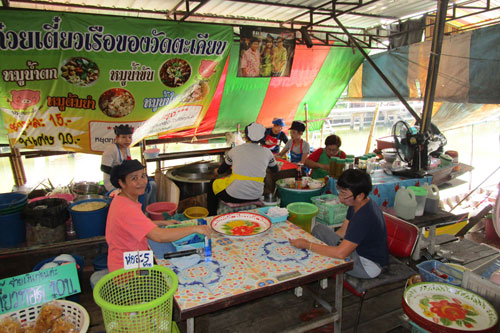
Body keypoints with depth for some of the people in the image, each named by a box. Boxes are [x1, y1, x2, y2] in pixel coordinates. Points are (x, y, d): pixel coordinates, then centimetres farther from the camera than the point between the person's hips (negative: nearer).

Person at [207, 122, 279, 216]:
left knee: (212, 184, 24)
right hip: (255, 197, 3)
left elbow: (221, 171, 13)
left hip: (234, 196, -3)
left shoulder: (235, 150, -1)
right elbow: (275, 170, 21)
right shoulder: (267, 152, 2)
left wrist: (217, 171, 37)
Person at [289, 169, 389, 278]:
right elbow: (342, 232, 6)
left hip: (368, 265, -9)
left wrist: (306, 245, -29)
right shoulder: (358, 205, -3)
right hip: (358, 249, 9)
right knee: (319, 229, 5)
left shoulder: (365, 217, -33)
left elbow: (340, 253, -35)